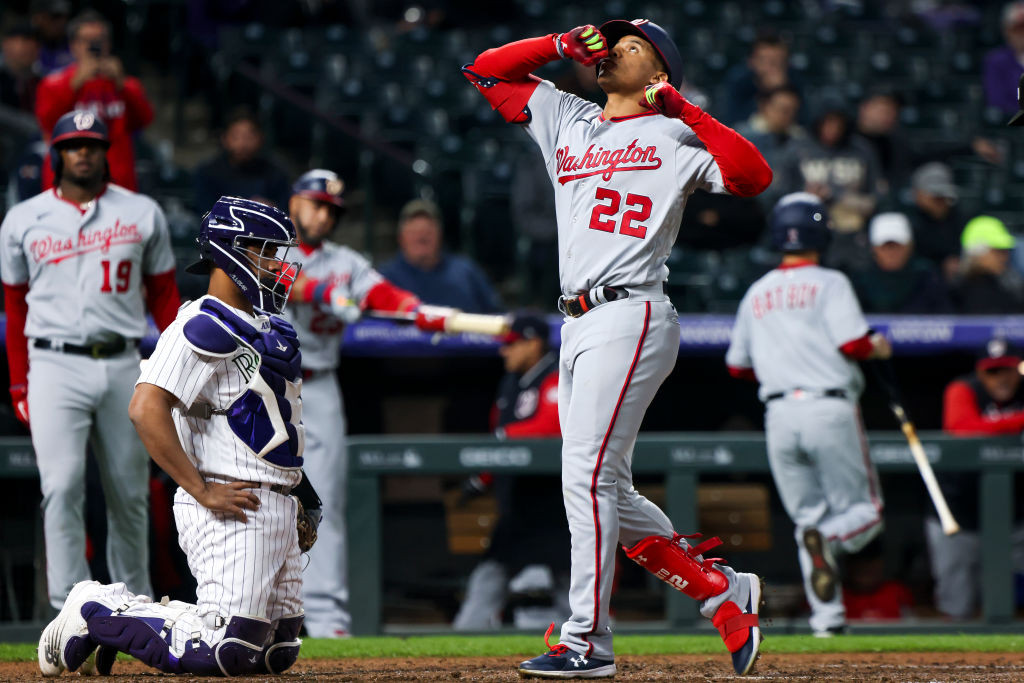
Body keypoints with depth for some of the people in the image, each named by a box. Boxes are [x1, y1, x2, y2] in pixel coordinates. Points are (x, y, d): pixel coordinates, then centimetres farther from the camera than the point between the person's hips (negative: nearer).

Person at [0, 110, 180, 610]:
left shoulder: (142, 214, 8)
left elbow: (163, 296, 11)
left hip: (122, 365, 2)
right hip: (55, 367, -2)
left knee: (129, 491, 6)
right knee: (62, 485, -13)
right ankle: (70, 609, -13)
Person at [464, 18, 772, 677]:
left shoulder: (672, 137, 3)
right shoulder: (566, 120, 20)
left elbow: (752, 174, -13)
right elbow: (487, 71, 24)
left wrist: (684, 109, -9)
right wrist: (563, 45, 12)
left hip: (629, 317, -8)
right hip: (578, 323, 8)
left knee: (588, 474, -14)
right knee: (610, 494, 6)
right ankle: (724, 592, 14)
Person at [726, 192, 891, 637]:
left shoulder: (757, 293, 14)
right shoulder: (830, 283, -1)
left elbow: (738, 366, 18)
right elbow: (853, 344, -13)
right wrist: (879, 349, 8)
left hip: (779, 415, 4)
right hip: (830, 410, -4)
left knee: (808, 516, 10)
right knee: (863, 510, 5)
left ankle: (827, 616, -1)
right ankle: (828, 539, -29)